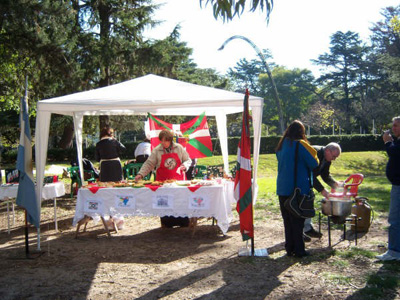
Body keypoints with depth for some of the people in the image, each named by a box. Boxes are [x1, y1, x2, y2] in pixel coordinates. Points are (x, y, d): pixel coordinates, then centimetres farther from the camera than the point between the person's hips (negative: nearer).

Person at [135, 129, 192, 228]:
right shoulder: (156, 150, 1)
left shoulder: (179, 148, 3)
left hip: (178, 180, 0)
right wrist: (141, 174, -12)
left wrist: (185, 166, -10)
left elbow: (188, 160, 11)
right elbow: (149, 164, 0)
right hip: (163, 181, 0)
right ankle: (167, 224, 10)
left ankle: (183, 223, 11)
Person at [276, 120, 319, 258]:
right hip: (298, 188, -6)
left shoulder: (281, 145, 8)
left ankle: (289, 248, 17)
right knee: (297, 220, 1)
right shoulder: (300, 145, -12)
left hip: (282, 188, 6)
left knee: (287, 219, 12)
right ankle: (298, 250, 5)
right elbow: (314, 164, -11)